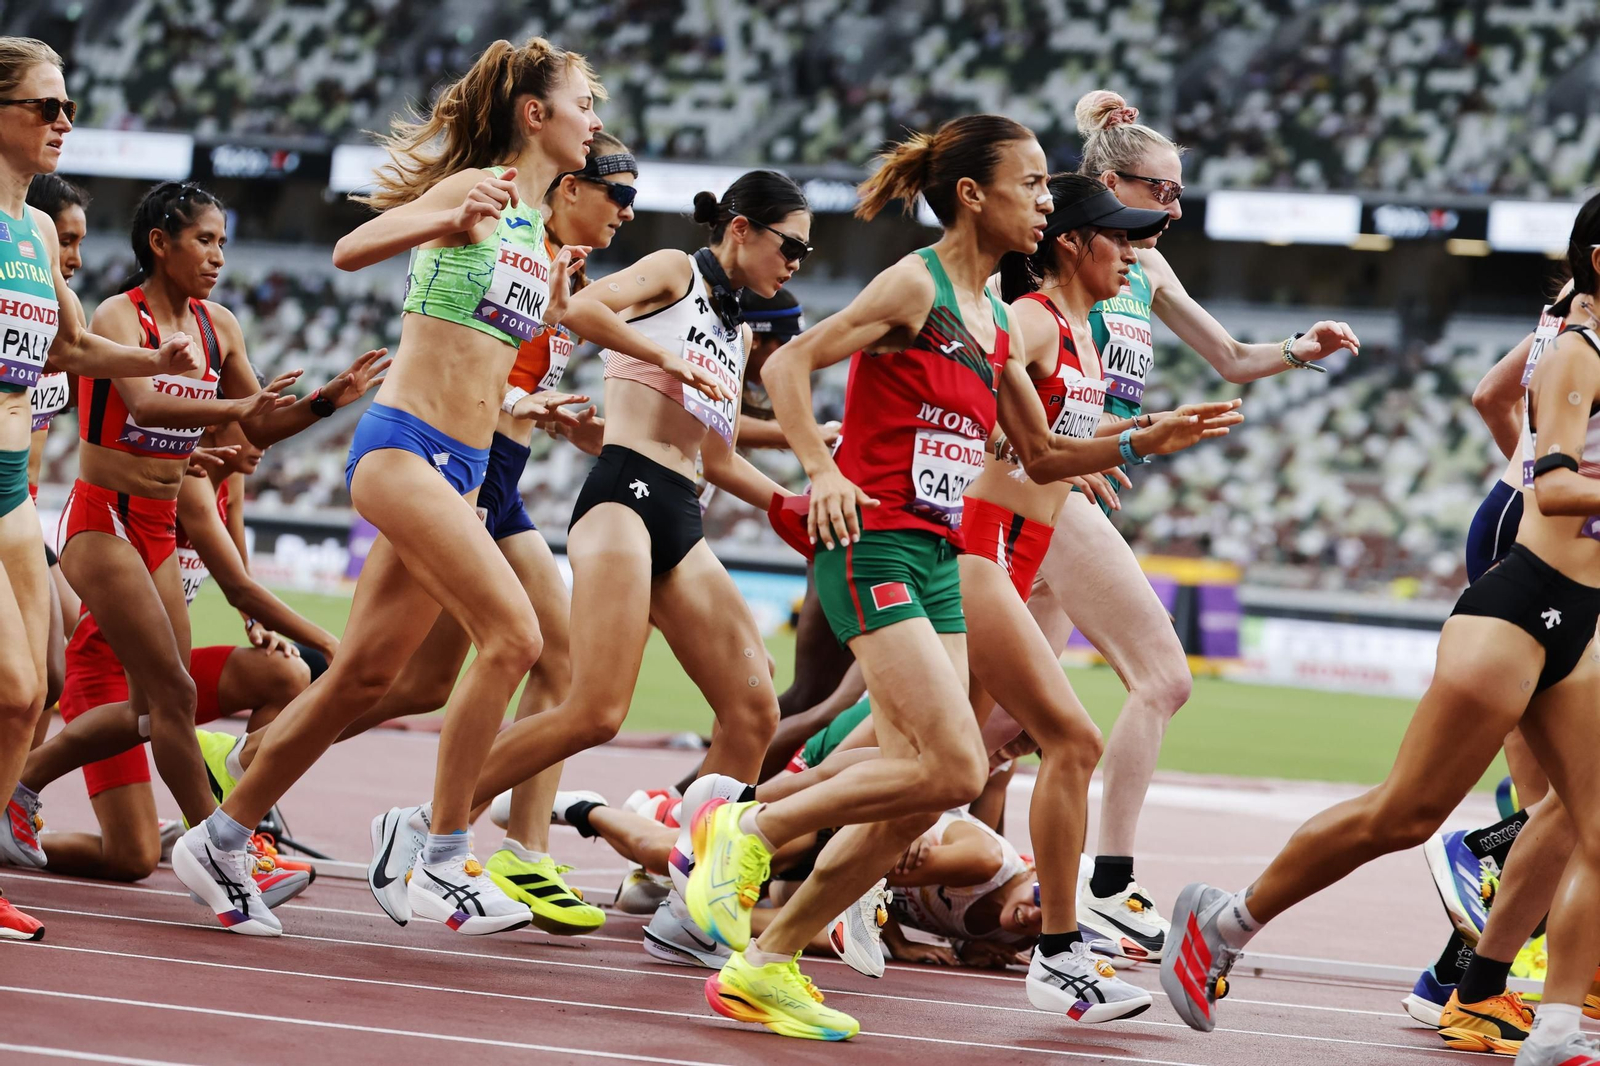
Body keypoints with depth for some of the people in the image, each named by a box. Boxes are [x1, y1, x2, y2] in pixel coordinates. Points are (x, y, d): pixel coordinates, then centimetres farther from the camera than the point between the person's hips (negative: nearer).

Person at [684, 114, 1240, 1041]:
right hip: (876, 548, -8)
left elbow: (1042, 457, 24)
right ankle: (748, 831, -3)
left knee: (917, 802, 2)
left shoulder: (995, 322, 16)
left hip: (940, 564, 8)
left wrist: (1144, 443, 11)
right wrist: (822, 469, -22)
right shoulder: (915, 286, -8)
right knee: (956, 768, -18)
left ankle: (766, 966, 9)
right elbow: (788, 363, -11)